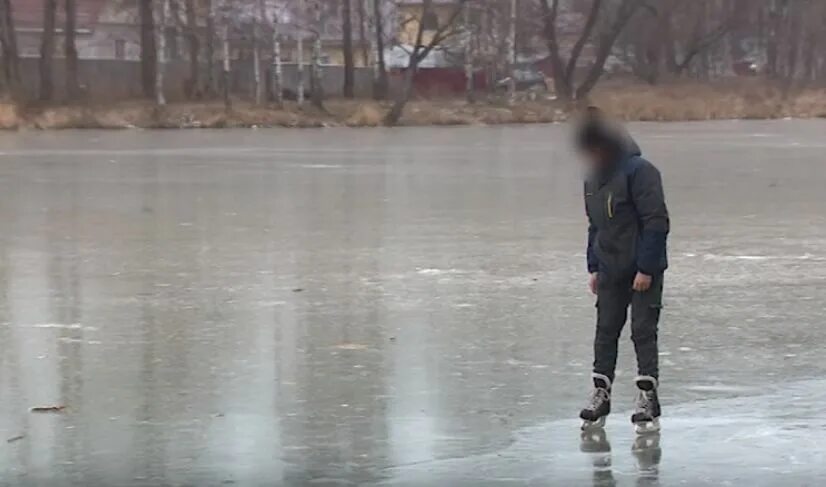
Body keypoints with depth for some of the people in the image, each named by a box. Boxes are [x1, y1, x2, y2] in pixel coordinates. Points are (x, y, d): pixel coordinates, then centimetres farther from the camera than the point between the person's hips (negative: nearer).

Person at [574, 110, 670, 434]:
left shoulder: (638, 172, -17)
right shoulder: (593, 178, 9)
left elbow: (657, 222, -18)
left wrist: (646, 268, -19)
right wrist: (593, 267, 13)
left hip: (643, 272, -7)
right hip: (610, 271, 7)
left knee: (643, 331, -5)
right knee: (605, 331, 8)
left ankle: (647, 399, 0)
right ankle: (600, 396, 15)